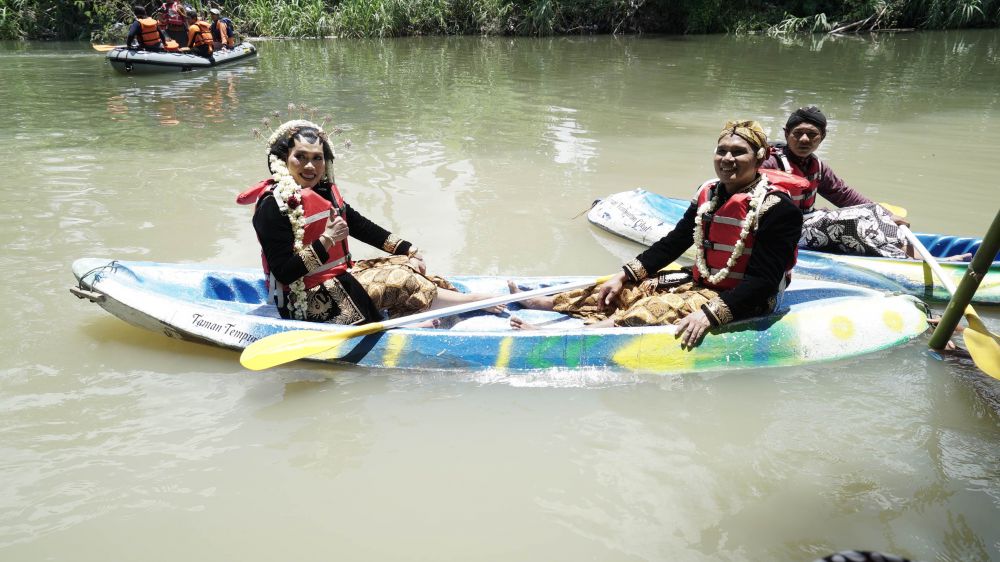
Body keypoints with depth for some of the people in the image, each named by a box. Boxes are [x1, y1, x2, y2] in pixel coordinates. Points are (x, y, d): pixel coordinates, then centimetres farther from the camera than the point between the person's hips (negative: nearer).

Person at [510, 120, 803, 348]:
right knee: (628, 290, 1)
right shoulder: (708, 193, 4)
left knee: (652, 310, -26)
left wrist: (710, 315, -31)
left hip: (738, 302, -7)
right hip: (702, 285, 8)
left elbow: (763, 280, -22)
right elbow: (673, 243, 9)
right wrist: (625, 276, 2)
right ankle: (538, 302, 5)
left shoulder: (778, 209, -18)